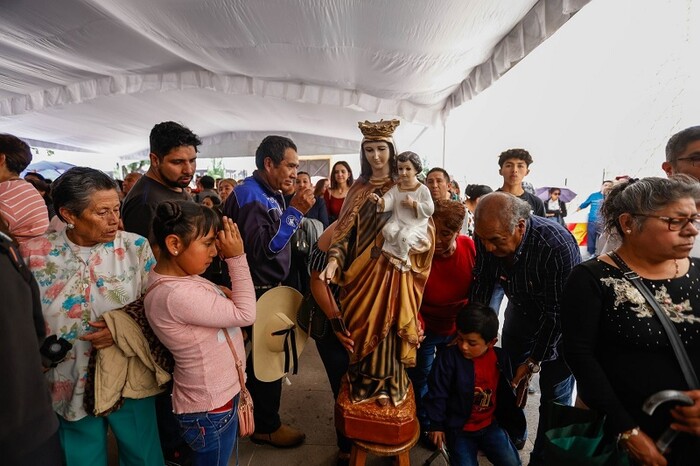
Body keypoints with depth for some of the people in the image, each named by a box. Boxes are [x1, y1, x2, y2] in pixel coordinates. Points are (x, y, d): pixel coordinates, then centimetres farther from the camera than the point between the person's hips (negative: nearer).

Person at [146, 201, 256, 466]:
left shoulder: (177, 275, -3)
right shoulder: (176, 295, -33)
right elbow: (245, 314, -26)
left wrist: (224, 293, -15)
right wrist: (237, 258, -23)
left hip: (219, 395, 9)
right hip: (210, 409, -9)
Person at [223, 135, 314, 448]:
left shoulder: (270, 194, 9)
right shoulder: (249, 195, -21)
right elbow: (262, 249, -29)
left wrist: (295, 209, 5)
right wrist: (294, 211, -28)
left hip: (268, 289, 10)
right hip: (258, 293, -10)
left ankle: (260, 413, 42)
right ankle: (267, 426, 25)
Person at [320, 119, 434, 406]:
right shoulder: (359, 188, 8)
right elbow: (345, 229, 2)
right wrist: (334, 259, -13)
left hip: (393, 268, -3)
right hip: (361, 268, 3)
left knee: (386, 324, 3)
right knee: (362, 324, 10)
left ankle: (386, 383, 24)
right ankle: (366, 381, 29)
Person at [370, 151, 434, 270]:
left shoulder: (423, 189, -5)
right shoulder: (396, 188, 5)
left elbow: (430, 210, -10)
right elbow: (387, 202, -8)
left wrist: (413, 204, -15)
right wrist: (378, 200, -30)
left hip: (415, 225, -3)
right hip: (398, 222, 4)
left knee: (404, 236, -31)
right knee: (387, 230, -26)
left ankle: (400, 258, -2)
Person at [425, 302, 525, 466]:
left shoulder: (500, 358, -8)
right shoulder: (448, 357, -20)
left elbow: (506, 391, 10)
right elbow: (437, 393, -12)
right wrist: (437, 425, -7)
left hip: (490, 425, 3)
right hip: (459, 428, -3)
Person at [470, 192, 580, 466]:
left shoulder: (558, 246, -37)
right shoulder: (488, 236, -23)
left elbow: (557, 313, -28)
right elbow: (482, 283, -9)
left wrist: (534, 360, -18)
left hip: (559, 321, -5)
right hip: (521, 309, 5)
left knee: (554, 396, 2)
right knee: (509, 380, 18)